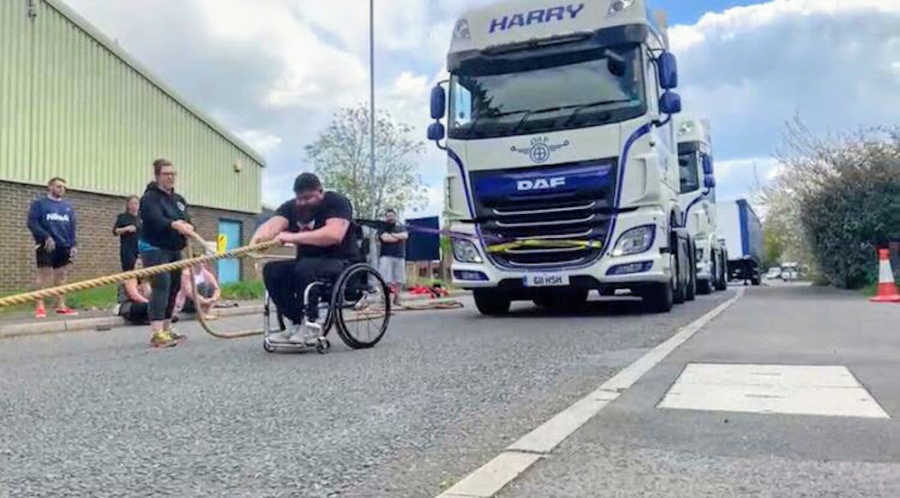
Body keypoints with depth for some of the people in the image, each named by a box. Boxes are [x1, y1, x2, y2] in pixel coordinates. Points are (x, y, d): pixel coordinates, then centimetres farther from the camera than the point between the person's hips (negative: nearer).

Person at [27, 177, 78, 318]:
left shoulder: (68, 207, 17)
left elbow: (72, 227, 15)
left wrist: (73, 244, 4)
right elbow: (32, 223, -7)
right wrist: (46, 236, -18)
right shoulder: (39, 204, 3)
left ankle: (61, 305, 9)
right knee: (44, 274, -5)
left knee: (62, 275, 5)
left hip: (64, 246, 5)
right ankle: (40, 306, -1)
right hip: (46, 246, -4)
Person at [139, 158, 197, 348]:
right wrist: (175, 225, -44)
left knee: (174, 287, 8)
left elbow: (187, 220, 4)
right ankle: (156, 333, -26)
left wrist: (187, 227, -20)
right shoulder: (150, 197, -8)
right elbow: (156, 220, -26)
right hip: (154, 248, -8)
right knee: (161, 285, -19)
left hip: (174, 249, 8)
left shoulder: (179, 199, 16)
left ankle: (167, 329, 19)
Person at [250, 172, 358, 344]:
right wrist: (258, 238, -38)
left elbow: (334, 234, -29)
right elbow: (272, 224, -14)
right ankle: (297, 323, -9)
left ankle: (311, 325, -21)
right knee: (271, 270, -16)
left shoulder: (337, 202, -11)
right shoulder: (291, 207, 6)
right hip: (308, 261, 7)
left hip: (341, 262, -6)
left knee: (305, 268, -34)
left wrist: (294, 237, -33)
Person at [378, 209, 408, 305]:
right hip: (386, 256, -4)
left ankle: (397, 298, 7)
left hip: (400, 257, 4)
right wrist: (399, 237, 1)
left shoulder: (400, 228, 21)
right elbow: (385, 238, -11)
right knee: (386, 280, -13)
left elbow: (405, 235, 0)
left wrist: (392, 235, -6)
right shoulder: (382, 228, 8)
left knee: (400, 280, -1)